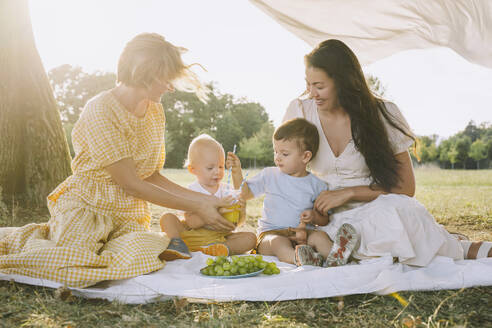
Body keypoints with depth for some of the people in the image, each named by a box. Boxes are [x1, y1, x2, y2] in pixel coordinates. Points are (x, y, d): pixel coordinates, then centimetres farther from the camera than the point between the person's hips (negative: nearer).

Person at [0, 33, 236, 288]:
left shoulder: (155, 111, 7)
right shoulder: (100, 111, -18)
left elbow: (152, 176, 9)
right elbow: (131, 184, -20)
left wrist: (203, 199, -2)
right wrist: (197, 208, -17)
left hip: (129, 215, 6)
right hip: (86, 205, -6)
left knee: (137, 261, -24)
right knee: (73, 269, -30)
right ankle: (32, 239, 6)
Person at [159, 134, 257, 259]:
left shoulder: (226, 190, 6)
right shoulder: (192, 191, -4)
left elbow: (238, 222, 4)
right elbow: (191, 222, -16)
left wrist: (240, 210, -20)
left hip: (219, 236, 2)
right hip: (193, 236, -2)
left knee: (250, 238, -18)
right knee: (167, 218, -17)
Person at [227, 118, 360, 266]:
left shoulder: (316, 185, 7)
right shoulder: (269, 175, 11)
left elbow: (325, 219, 13)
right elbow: (244, 193, 14)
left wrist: (314, 216, -10)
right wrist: (237, 172, 1)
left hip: (302, 234, 1)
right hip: (271, 233, -1)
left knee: (320, 236, -29)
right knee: (278, 242, -35)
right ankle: (297, 258, -62)